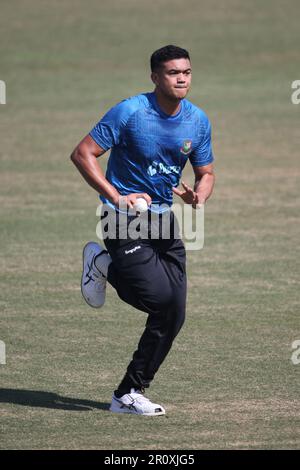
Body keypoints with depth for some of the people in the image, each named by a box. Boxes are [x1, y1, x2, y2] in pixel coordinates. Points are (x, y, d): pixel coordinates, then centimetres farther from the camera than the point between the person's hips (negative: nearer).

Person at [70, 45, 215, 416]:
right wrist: (117, 197, -21)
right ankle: (104, 264, 9)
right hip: (124, 217, -6)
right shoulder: (130, 112, -14)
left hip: (163, 218, 6)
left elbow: (205, 173, 14)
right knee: (159, 296, -21)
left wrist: (198, 196, -11)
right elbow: (82, 154, -12)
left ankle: (128, 395, 12)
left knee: (173, 315, 0)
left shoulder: (198, 120, 3)